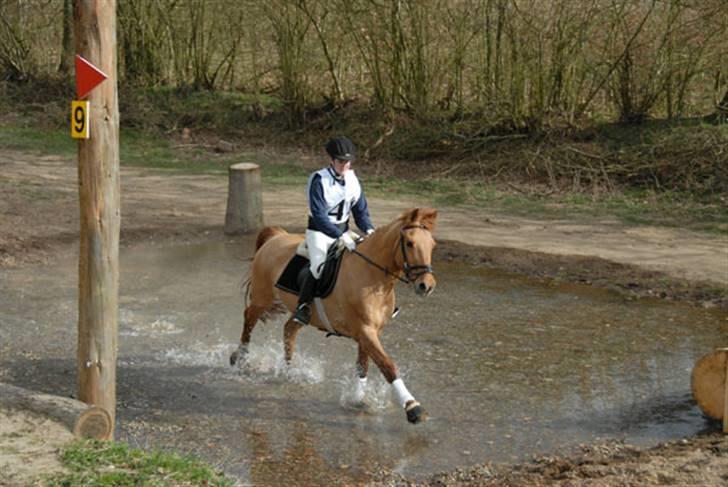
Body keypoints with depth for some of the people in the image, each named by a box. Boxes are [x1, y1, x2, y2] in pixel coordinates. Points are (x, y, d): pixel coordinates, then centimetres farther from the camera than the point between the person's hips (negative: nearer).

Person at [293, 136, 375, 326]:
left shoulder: (352, 180, 1)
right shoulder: (320, 181, -17)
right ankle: (303, 306, -18)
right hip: (319, 231, -6)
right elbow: (319, 217, -24)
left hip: (343, 231, 6)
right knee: (319, 265, -30)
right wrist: (341, 236, -33)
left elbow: (361, 211, 5)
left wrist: (369, 230, -16)